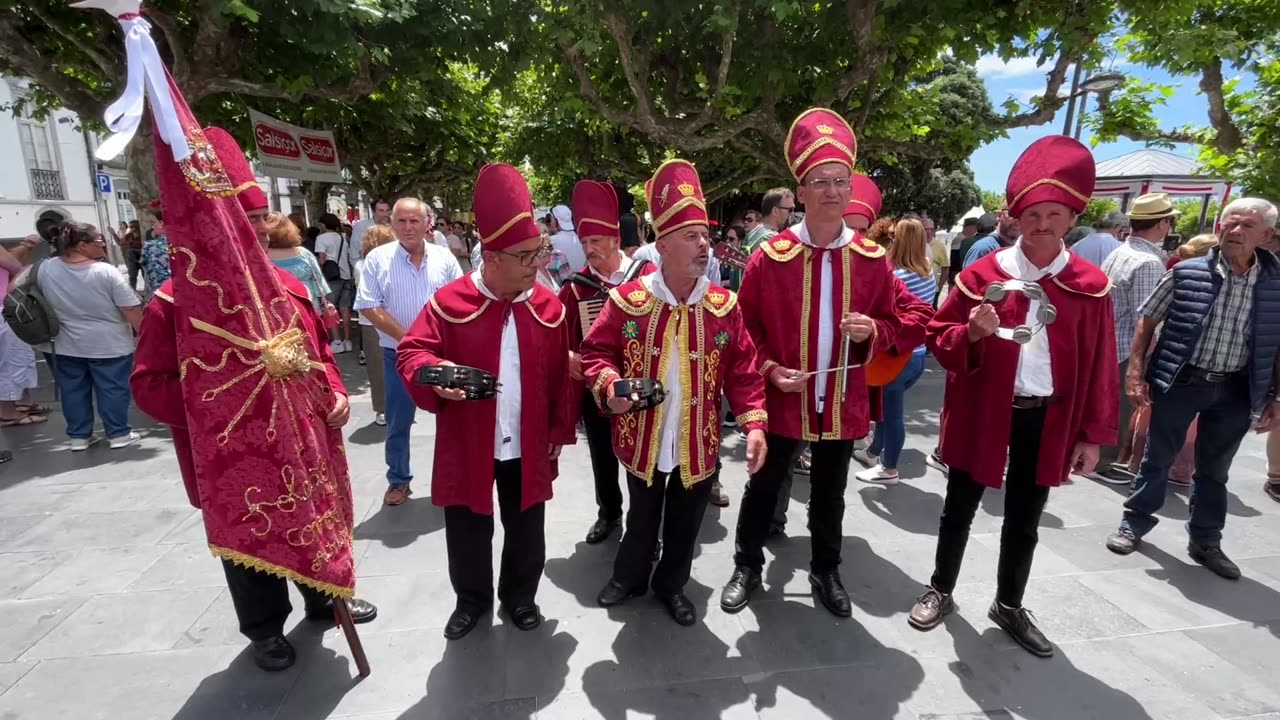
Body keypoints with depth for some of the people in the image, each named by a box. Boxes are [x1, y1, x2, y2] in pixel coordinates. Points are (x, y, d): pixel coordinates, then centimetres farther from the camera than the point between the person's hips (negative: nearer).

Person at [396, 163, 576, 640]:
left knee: (526, 530, 16)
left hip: (528, 447, 2)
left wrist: (558, 433, 3)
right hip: (467, 446, -1)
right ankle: (472, 599, 40)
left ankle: (520, 595, 41)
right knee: (467, 532, 15)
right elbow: (412, 353, -9)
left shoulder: (548, 307, -3)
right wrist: (434, 373, -32)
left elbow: (559, 377, 2)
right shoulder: (449, 302, -11)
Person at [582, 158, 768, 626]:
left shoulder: (724, 306, -6)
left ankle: (672, 586, 44)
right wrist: (609, 386, -24)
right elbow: (596, 352, -4)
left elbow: (743, 372, -4)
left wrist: (754, 423, -15)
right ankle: (630, 577, 48)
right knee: (642, 518, 22)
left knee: (685, 524, 19)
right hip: (643, 441, -1)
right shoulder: (627, 300, -11)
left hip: (699, 444, 1)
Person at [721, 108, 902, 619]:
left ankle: (826, 571, 40)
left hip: (843, 401, 3)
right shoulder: (770, 256, -9)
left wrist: (871, 332, -15)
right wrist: (769, 369, -16)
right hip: (781, 398, -2)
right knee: (763, 488, 13)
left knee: (830, 494, 18)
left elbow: (891, 325, 7)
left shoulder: (872, 259, -1)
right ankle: (747, 567, 33)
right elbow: (745, 326, -3)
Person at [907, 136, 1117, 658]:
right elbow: (939, 338, -4)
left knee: (1023, 522, 16)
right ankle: (940, 591, 33)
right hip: (982, 414, -1)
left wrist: (1092, 434, 1)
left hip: (1049, 420, 2)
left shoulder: (1091, 287, -2)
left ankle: (1009, 607, 36)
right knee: (960, 509, 13)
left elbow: (1098, 367, 2)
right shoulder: (982, 273, -7)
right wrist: (971, 332, -26)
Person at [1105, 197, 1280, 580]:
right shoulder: (1187, 273, -7)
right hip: (1180, 381, -2)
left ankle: (1206, 542, 31)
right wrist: (1136, 370, -8)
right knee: (1157, 458, 9)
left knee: (1214, 470, 16)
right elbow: (1148, 319, -2)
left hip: (1235, 390, 3)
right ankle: (1134, 522, 25)